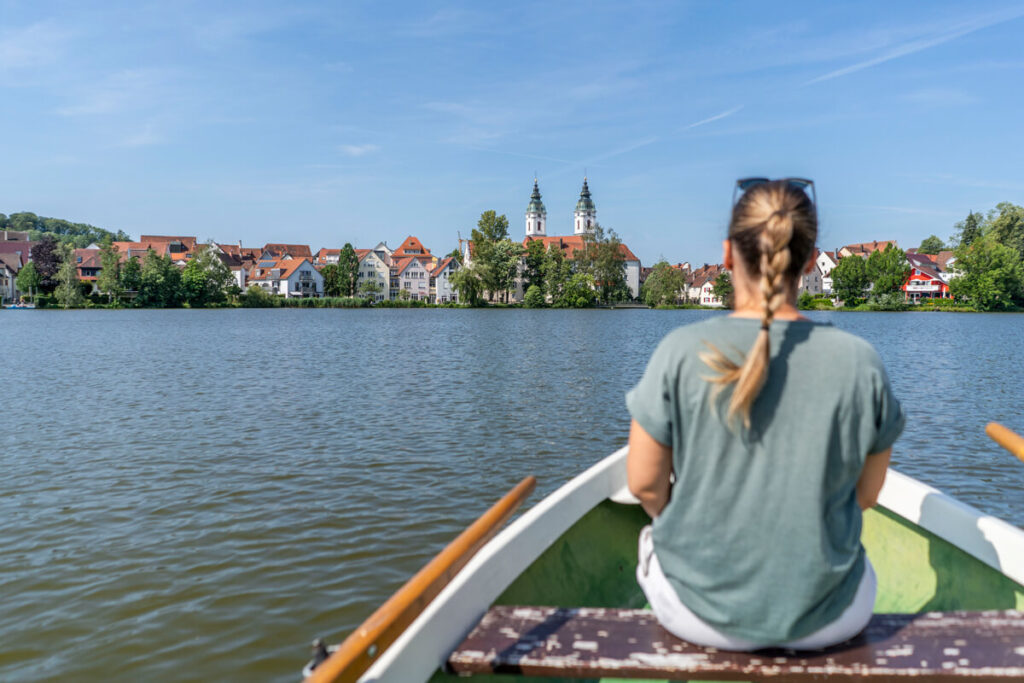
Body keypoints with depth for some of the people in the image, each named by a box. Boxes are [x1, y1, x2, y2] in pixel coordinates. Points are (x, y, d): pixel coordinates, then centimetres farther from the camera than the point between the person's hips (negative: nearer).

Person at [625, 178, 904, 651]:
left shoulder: (682, 352, -17)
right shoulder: (860, 362, -12)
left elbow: (645, 484, -8)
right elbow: (866, 495, 0)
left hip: (701, 616, -1)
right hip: (826, 621, 2)